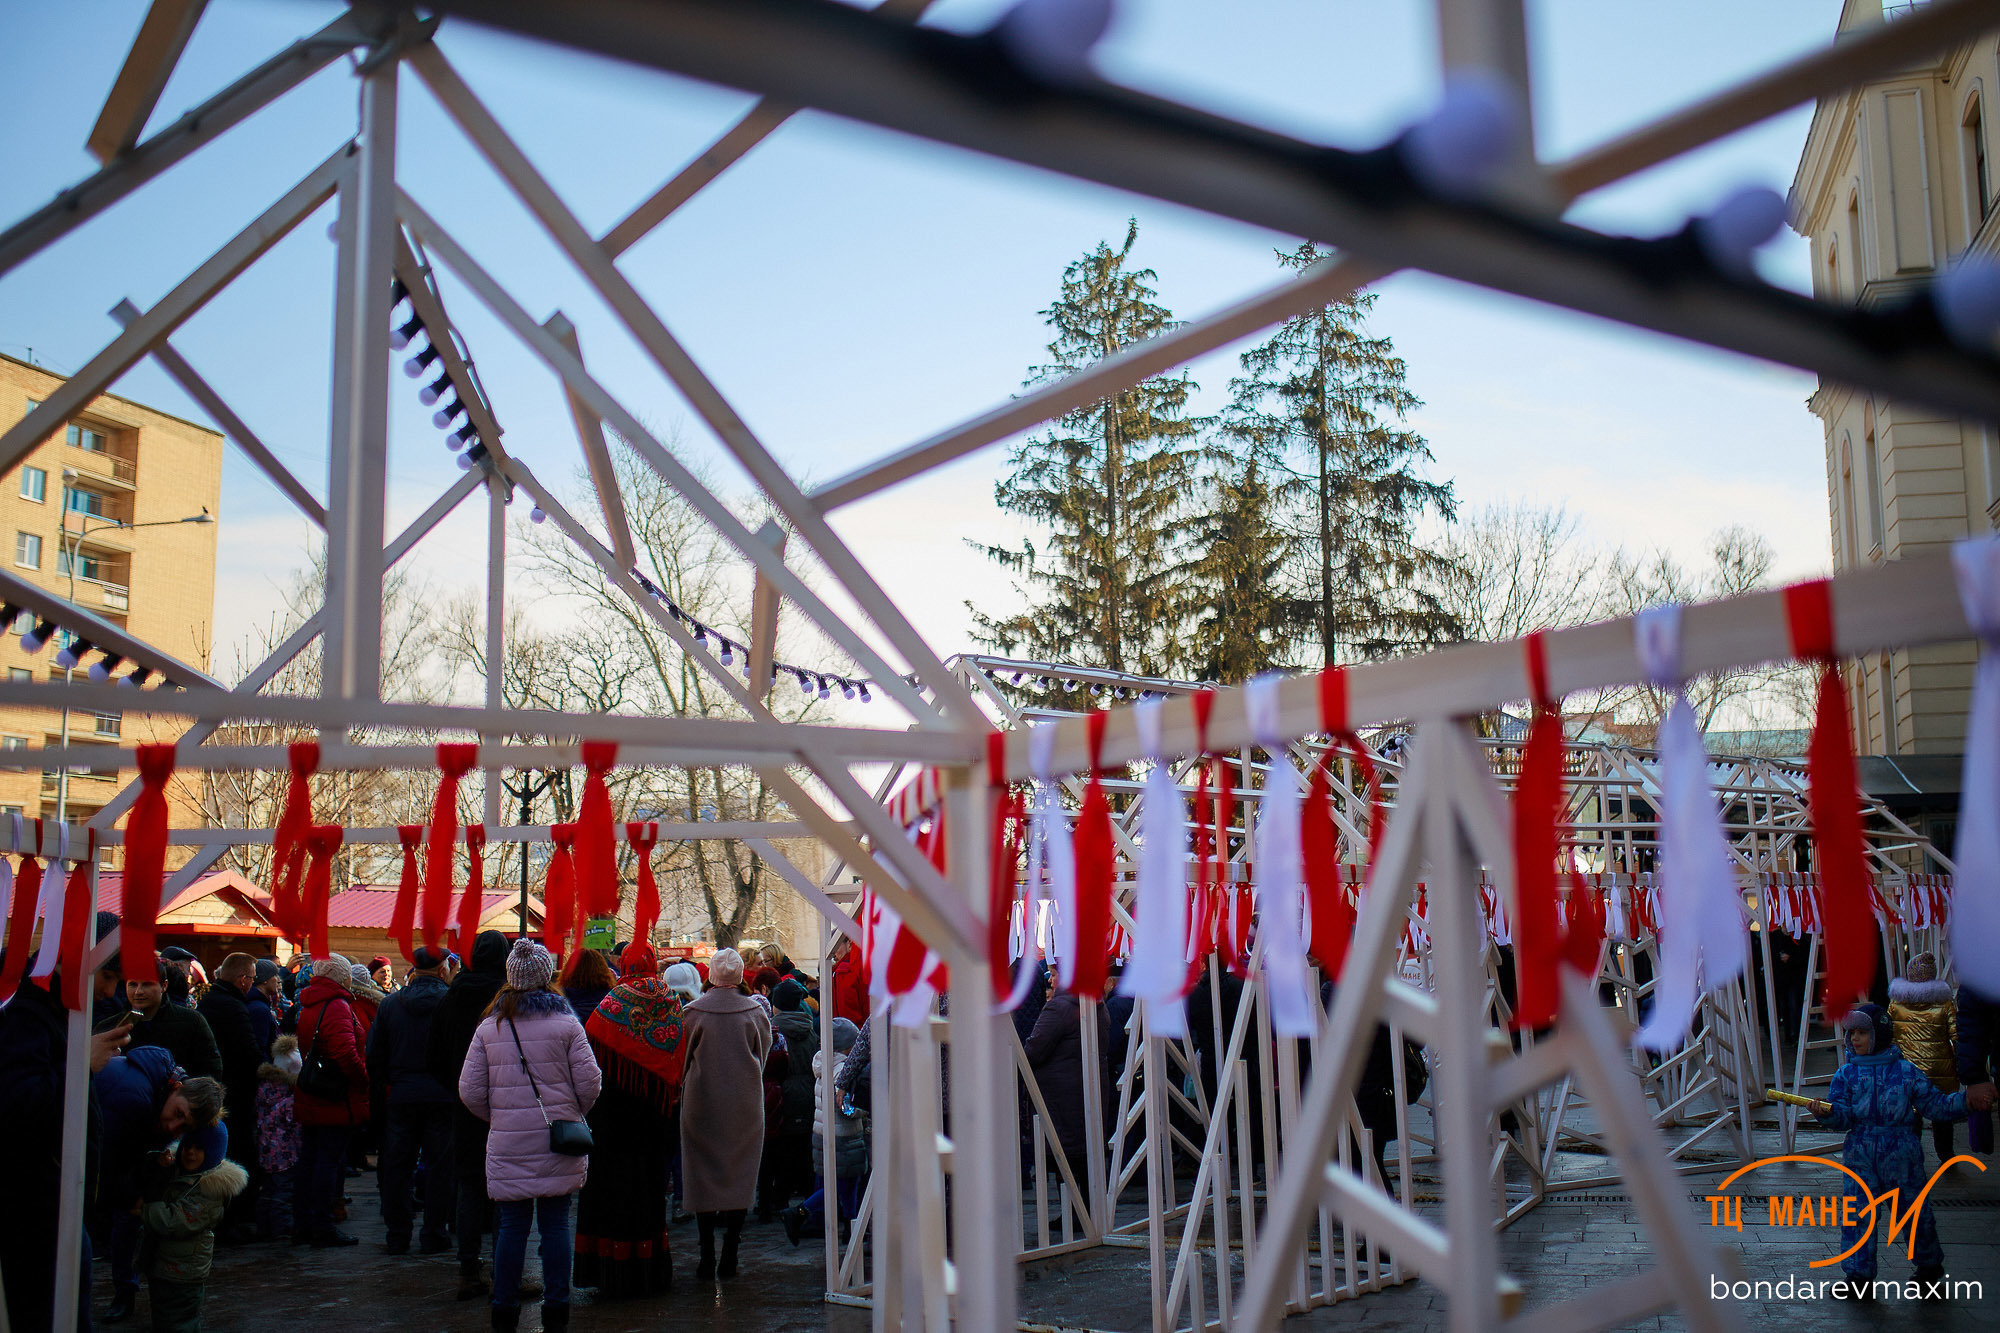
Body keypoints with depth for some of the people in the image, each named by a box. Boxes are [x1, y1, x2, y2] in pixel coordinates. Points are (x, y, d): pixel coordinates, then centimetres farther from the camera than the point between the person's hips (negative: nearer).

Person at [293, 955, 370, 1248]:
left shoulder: (305, 1008, 14)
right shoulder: (337, 1007, -15)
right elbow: (347, 1054, -26)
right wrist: (364, 1078, -12)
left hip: (308, 1100, 9)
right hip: (336, 1102, -9)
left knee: (308, 1160, 14)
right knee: (330, 1161, -3)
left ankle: (302, 1226, 20)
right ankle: (323, 1228, 0)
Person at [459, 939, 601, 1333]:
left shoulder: (489, 1026, 2)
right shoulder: (566, 1023, -4)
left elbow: (470, 1090, 1)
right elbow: (589, 1082, -6)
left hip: (507, 1142, 1)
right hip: (557, 1139, -1)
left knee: (512, 1226, 7)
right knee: (555, 1223, 7)